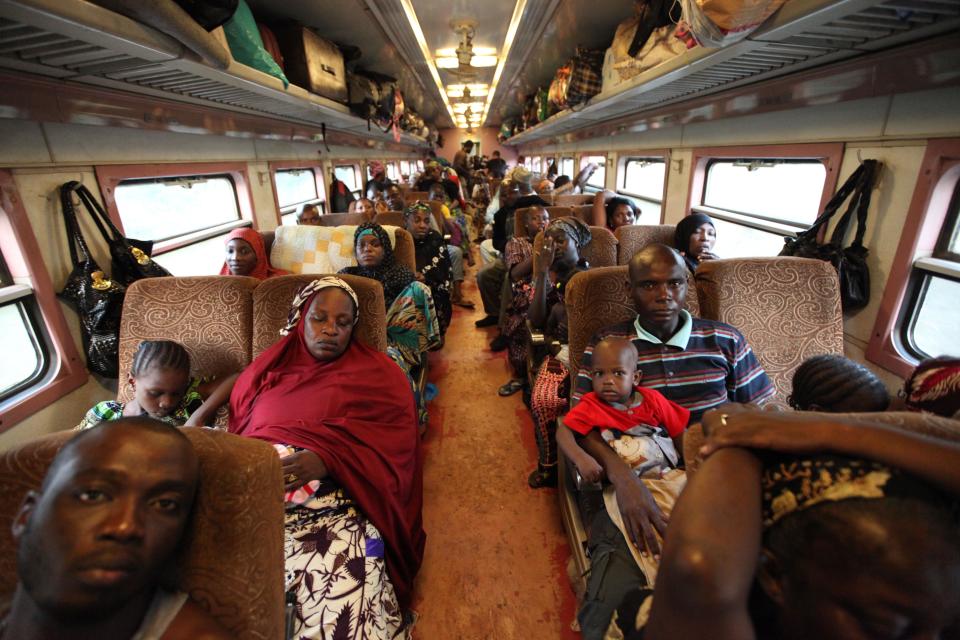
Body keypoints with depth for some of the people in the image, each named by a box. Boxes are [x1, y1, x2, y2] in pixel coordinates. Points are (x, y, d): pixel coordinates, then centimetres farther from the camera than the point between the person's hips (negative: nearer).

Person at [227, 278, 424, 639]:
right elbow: (234, 432, 22)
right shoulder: (266, 368, 23)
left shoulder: (377, 373, 11)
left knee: (344, 601, -28)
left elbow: (396, 437, -3)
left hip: (335, 498, -3)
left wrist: (327, 458, -17)